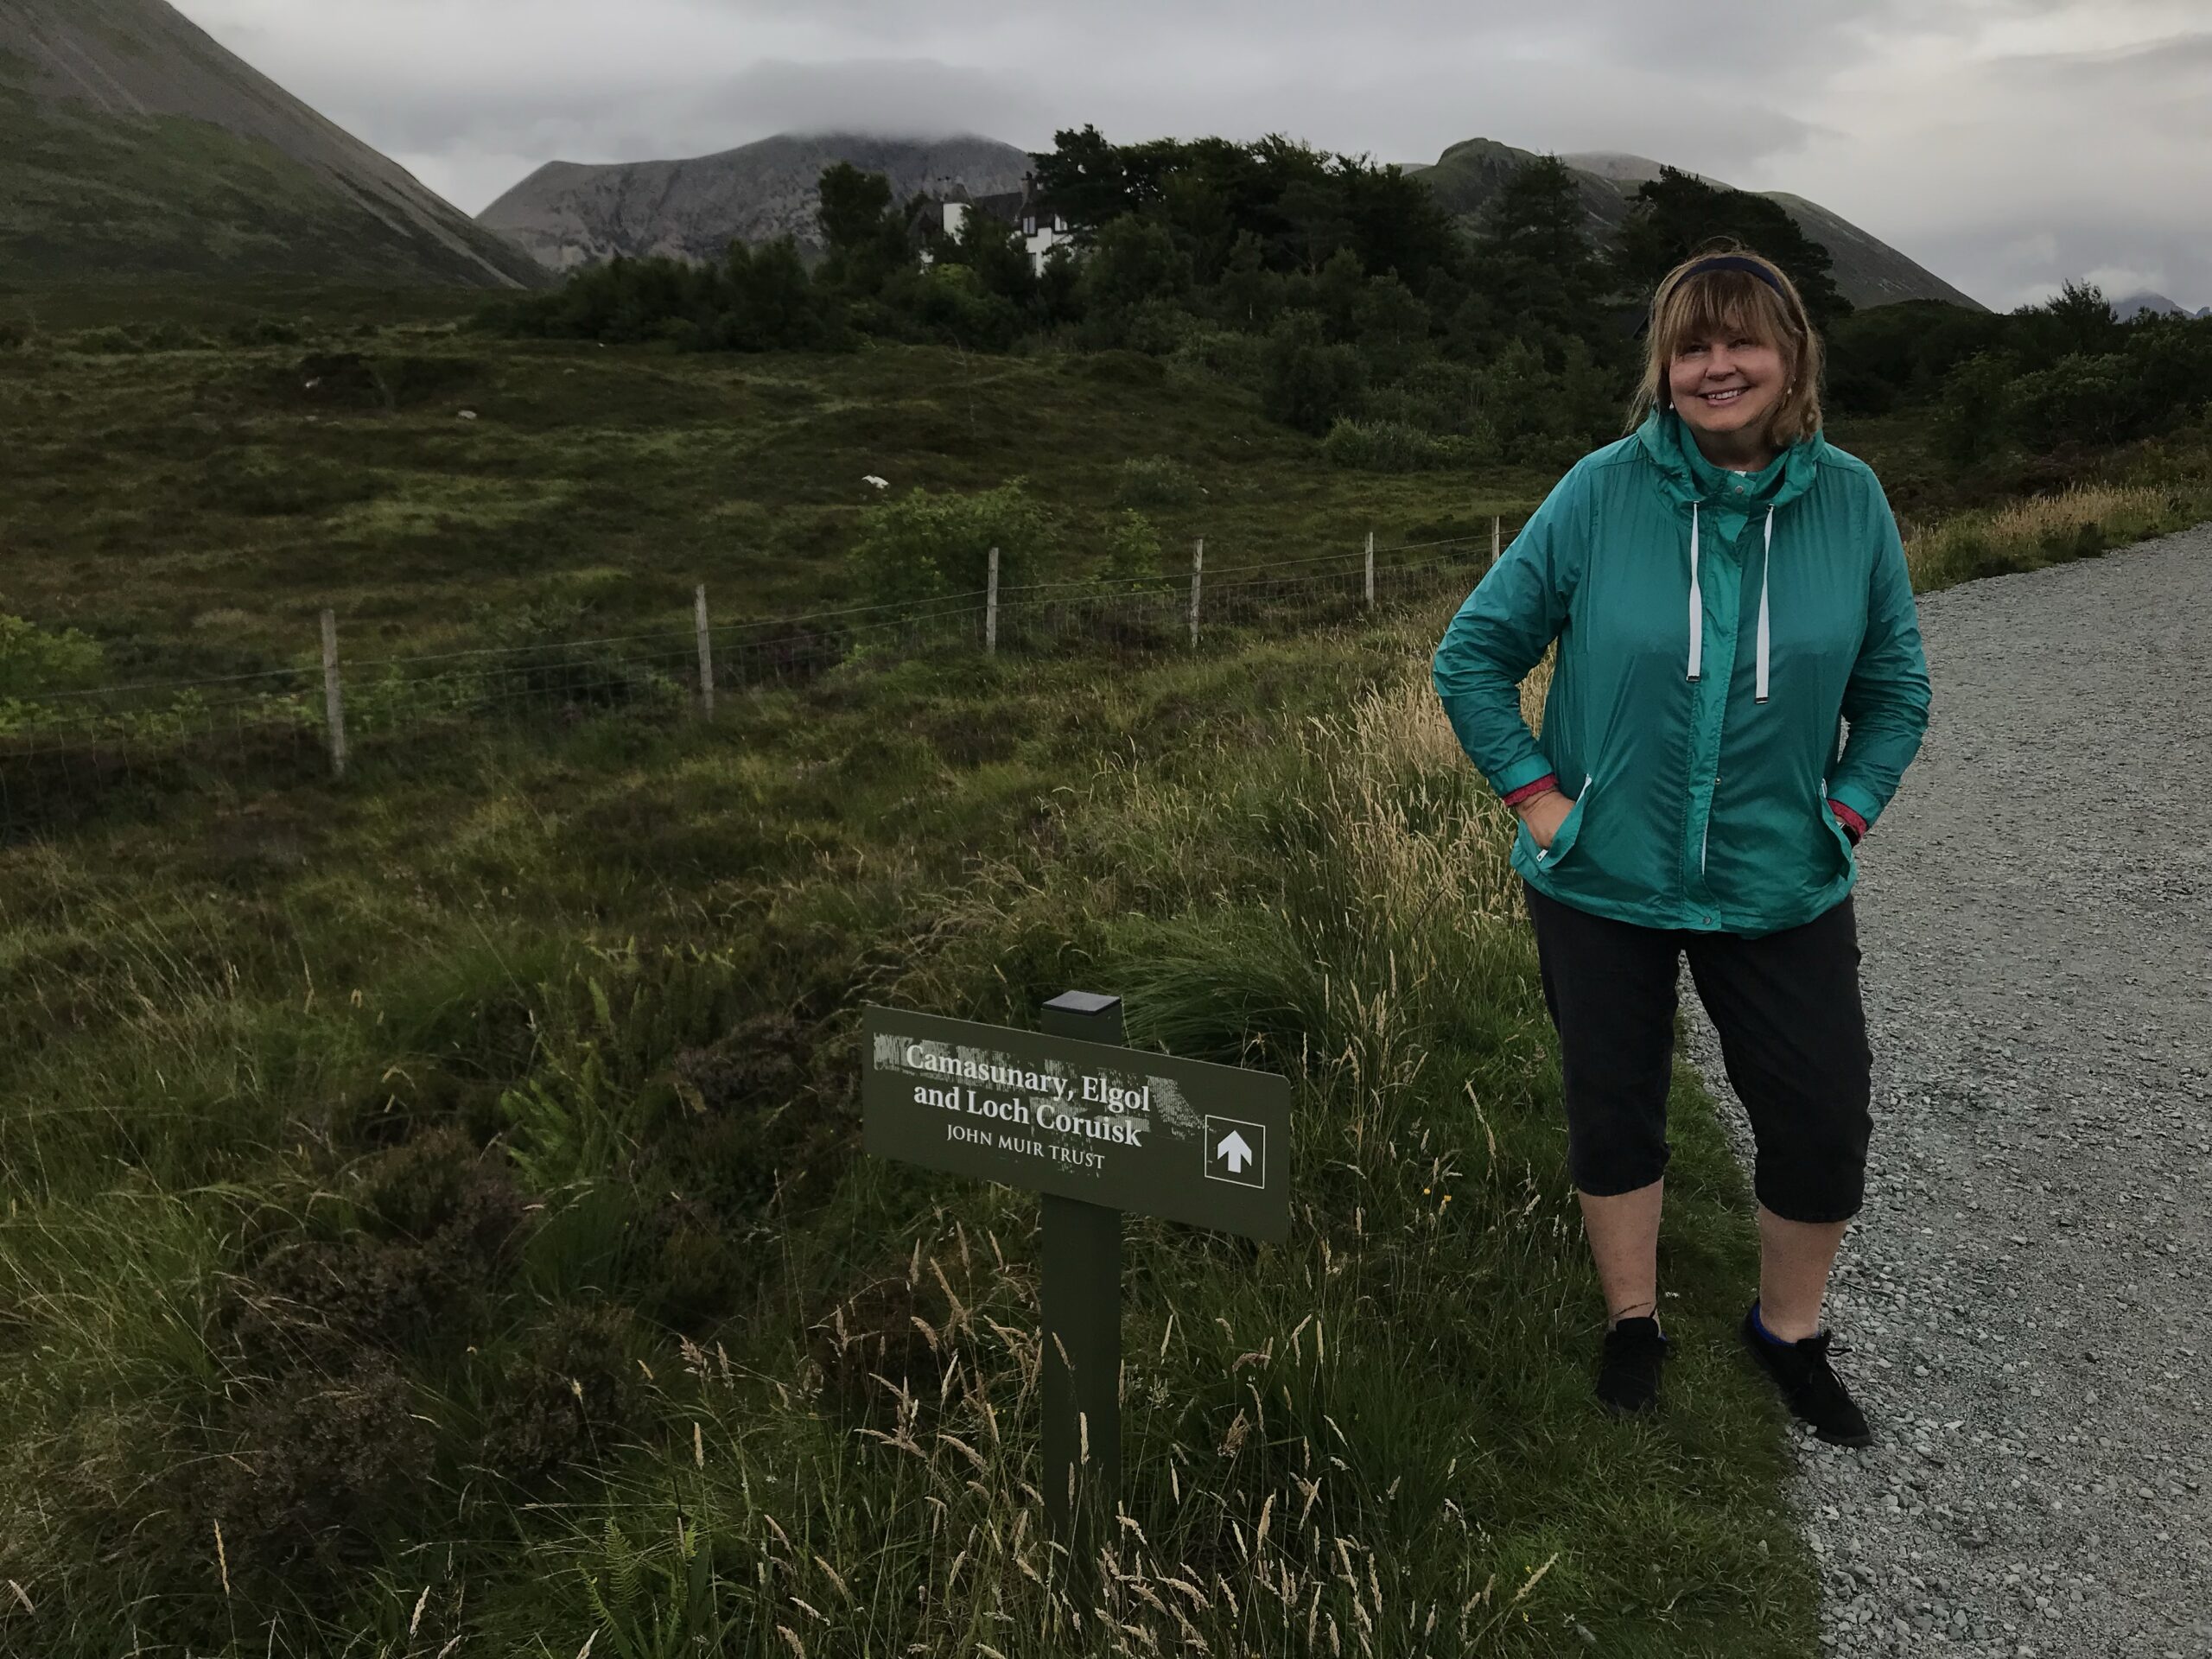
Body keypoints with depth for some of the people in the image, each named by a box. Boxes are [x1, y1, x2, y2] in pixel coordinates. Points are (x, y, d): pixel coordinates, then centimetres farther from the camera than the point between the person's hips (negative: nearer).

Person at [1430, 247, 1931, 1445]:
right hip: (1603, 883, -1)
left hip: (1783, 888, 2)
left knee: (1825, 1126, 7)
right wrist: (1536, 798, -8)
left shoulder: (1849, 499, -4)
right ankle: (1632, 1325, 37)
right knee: (1613, 1113, 13)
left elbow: (1896, 687, 8)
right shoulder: (1605, 490, -10)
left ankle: (1789, 1332, 36)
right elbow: (1473, 655, -4)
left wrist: (1846, 814, -2)